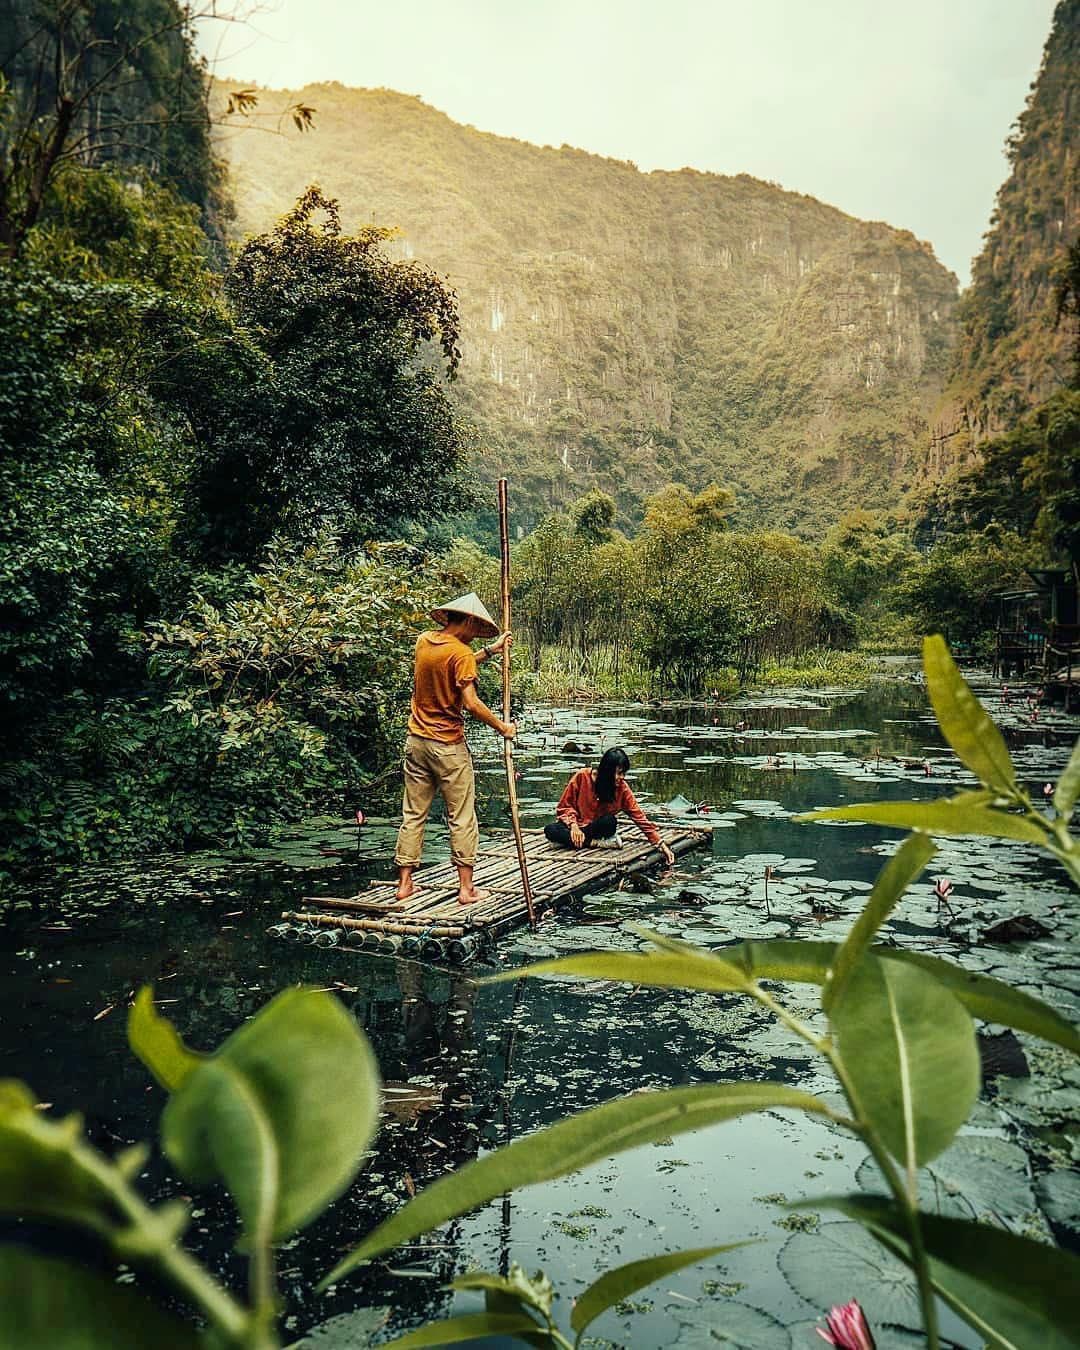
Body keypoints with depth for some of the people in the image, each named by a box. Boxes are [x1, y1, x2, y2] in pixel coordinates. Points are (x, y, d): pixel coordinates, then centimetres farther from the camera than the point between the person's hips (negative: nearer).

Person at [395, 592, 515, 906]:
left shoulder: (424, 641, 7)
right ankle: (466, 889, 5)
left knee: (413, 815, 11)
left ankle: (404, 883, 15)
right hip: (448, 747, -7)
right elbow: (471, 703, -21)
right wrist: (502, 726, -9)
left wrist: (489, 650, 23)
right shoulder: (461, 653, -15)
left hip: (417, 741, 7)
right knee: (462, 819, 2)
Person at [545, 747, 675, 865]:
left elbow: (639, 816, -11)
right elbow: (565, 806, -5)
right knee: (550, 830, -32)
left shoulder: (622, 788, -12)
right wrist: (573, 825, -23)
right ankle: (597, 843, -24)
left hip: (598, 827, 0)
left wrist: (661, 844, -15)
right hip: (575, 825, 0)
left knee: (609, 821, -34)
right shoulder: (582, 777, -15)